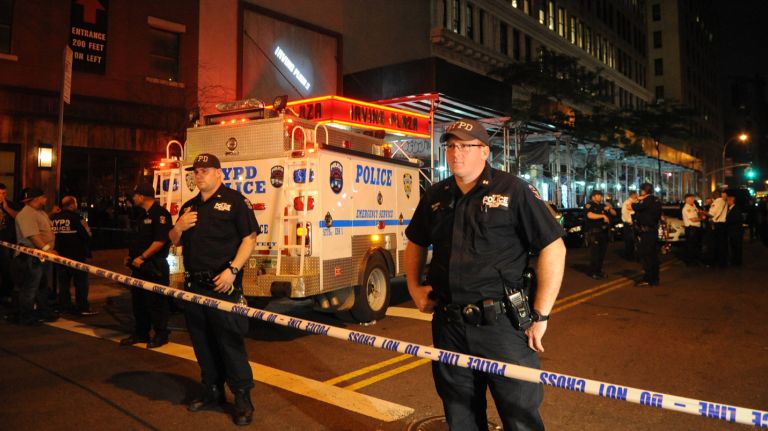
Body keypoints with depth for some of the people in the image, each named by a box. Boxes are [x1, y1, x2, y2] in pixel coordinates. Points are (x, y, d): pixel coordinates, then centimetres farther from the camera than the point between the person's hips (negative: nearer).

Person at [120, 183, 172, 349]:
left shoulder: (160, 214, -14)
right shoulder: (143, 214, 16)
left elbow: (160, 241, -22)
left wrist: (142, 257, -20)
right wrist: (131, 255, 13)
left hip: (154, 266, -10)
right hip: (140, 265, 10)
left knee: (155, 302, -2)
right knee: (138, 300, 15)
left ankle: (161, 335, 9)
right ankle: (140, 333, 26)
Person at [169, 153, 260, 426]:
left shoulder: (234, 201, -4)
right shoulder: (189, 206, 16)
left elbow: (249, 238, -10)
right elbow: (175, 242, 22)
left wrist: (232, 270, -20)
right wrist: (179, 227, -1)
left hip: (223, 285, -7)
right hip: (193, 285, 7)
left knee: (230, 342, -2)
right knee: (202, 342, 14)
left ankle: (242, 397, 9)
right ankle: (212, 391, 29)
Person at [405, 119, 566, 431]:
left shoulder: (514, 191, -6)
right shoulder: (435, 196, 10)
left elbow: (553, 247, -7)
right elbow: (416, 244, 25)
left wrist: (541, 316, -10)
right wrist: (414, 287, 11)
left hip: (502, 324, -4)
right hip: (448, 326, 5)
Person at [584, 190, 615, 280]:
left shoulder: (603, 206, 18)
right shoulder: (589, 205, -3)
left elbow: (614, 213, 16)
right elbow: (590, 215, -23)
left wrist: (610, 208, -4)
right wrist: (603, 216, -24)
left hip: (603, 232, 7)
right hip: (594, 232, -7)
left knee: (602, 253, 10)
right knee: (594, 253, -9)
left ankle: (599, 271, 18)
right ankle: (592, 272, -4)